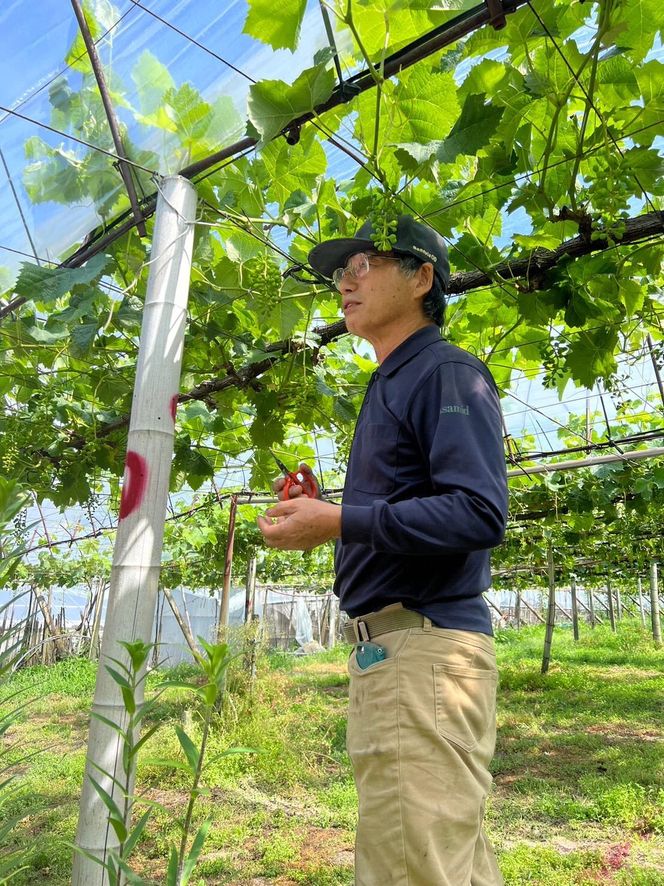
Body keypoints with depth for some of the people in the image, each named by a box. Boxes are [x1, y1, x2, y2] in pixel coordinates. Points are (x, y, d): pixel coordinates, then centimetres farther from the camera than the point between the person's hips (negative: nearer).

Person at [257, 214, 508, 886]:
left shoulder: (448, 374, -7)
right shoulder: (387, 387, 22)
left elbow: (480, 514, -20)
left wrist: (341, 522, -19)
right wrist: (318, 516, 10)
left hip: (425, 646, -10)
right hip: (385, 647, 10)